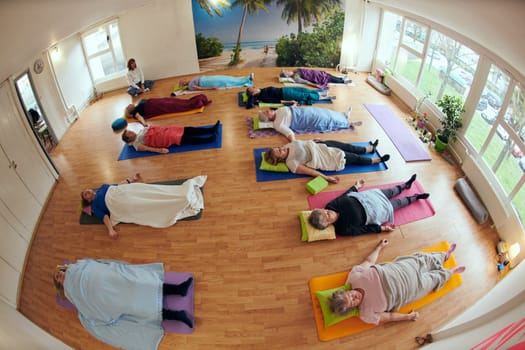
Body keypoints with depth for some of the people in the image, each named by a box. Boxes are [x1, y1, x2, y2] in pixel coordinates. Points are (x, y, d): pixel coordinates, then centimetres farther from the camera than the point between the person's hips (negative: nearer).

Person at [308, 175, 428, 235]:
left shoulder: (331, 205, -22)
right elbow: (361, 229, -20)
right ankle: (414, 198, 44)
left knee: (391, 192, 22)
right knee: (397, 203, 13)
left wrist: (356, 187, 11)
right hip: (372, 212, -5)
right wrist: (381, 228, -15)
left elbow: (343, 196, -3)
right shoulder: (344, 229, -34)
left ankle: (406, 185, 54)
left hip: (361, 198, 5)